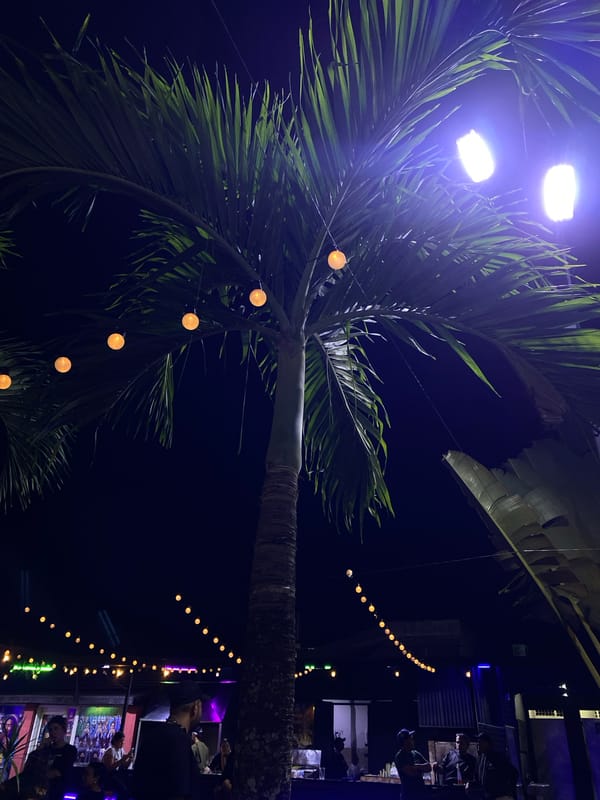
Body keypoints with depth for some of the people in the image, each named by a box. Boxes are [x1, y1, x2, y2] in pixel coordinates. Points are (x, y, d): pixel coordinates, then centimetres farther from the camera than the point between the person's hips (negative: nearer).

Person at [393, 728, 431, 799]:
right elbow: (410, 772, -19)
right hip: (409, 794, -7)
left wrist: (416, 767, -8)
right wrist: (421, 769, -2)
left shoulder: (416, 753, 12)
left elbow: (429, 767, 7)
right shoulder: (399, 756, -10)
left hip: (421, 792, 7)